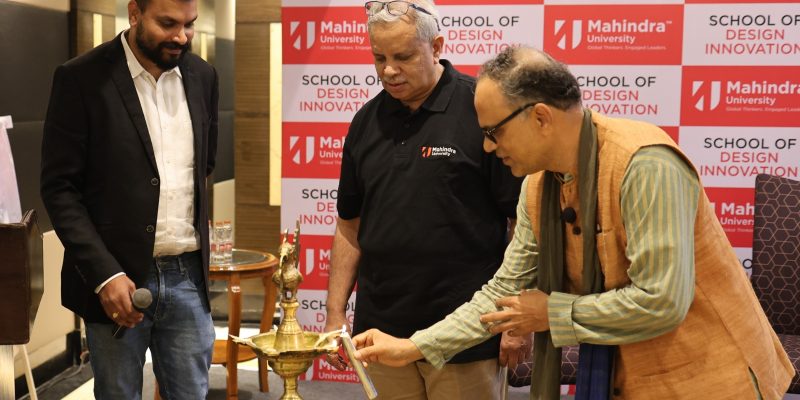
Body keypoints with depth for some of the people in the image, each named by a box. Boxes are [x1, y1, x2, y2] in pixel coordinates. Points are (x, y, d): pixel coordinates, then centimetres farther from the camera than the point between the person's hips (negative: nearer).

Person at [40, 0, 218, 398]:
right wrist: (104, 273, -17)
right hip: (117, 277, -3)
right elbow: (59, 188, -9)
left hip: (188, 276, 4)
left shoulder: (201, 75, 5)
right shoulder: (81, 78, -9)